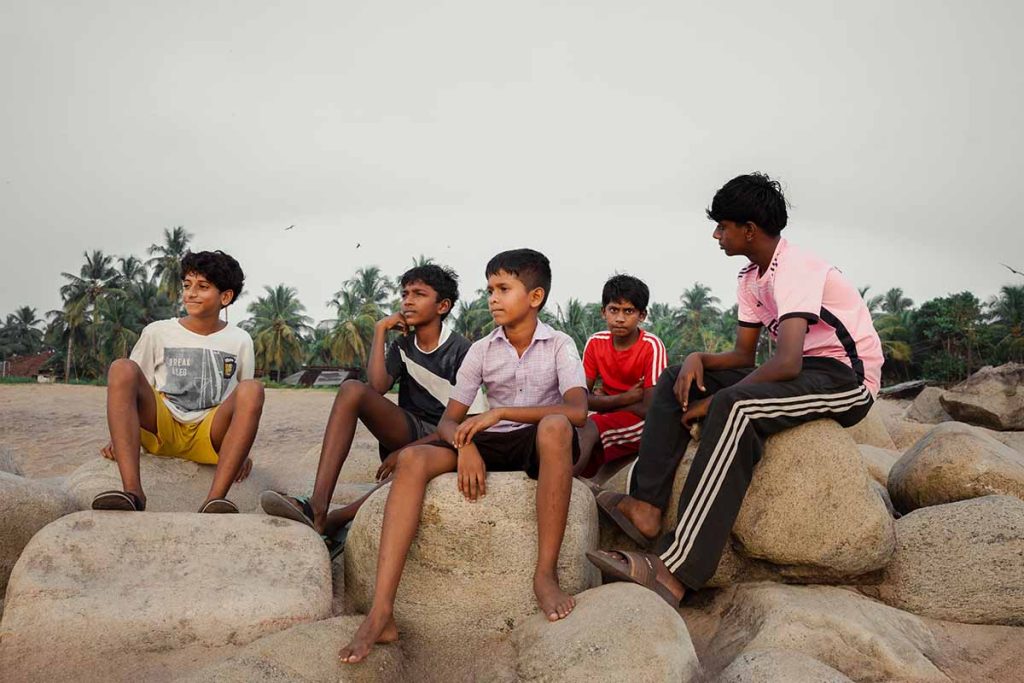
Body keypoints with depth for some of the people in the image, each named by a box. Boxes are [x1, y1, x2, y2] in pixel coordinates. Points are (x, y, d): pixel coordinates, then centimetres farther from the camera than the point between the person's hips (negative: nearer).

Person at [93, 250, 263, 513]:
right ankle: (132, 491, -39)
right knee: (122, 368, -25)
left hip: (209, 436, -1)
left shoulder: (240, 341, 11)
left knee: (253, 390, -29)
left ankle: (215, 499, -42)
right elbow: (129, 387, 11)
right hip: (161, 430, 1)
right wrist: (118, 437, -3)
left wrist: (242, 449, 2)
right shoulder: (157, 333, 10)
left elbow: (246, 405, 15)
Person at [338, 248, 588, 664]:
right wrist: (466, 445, -23)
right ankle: (381, 614, -32)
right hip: (493, 445, 3)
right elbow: (449, 420, 1)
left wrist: (499, 413, -27)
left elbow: (577, 411, -22)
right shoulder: (481, 351, 4)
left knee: (555, 427, -39)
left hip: (541, 445, -3)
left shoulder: (560, 346, -5)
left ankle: (546, 574, -30)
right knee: (412, 460, -24)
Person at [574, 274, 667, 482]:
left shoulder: (652, 346, -18)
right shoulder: (596, 342, -4)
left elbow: (648, 408, -18)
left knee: (588, 429, -29)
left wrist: (604, 402, -8)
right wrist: (625, 398, -17)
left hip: (643, 423, -5)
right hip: (610, 419, 5)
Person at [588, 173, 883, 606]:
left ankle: (674, 572, -42)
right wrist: (698, 359, -10)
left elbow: (787, 362, -31)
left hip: (847, 379, -10)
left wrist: (717, 401, -23)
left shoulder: (794, 269, -19)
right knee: (674, 381, -2)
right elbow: (743, 355, 11)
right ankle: (646, 507, -16)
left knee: (735, 408, -37)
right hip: (802, 372, 10)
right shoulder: (751, 279, 11)